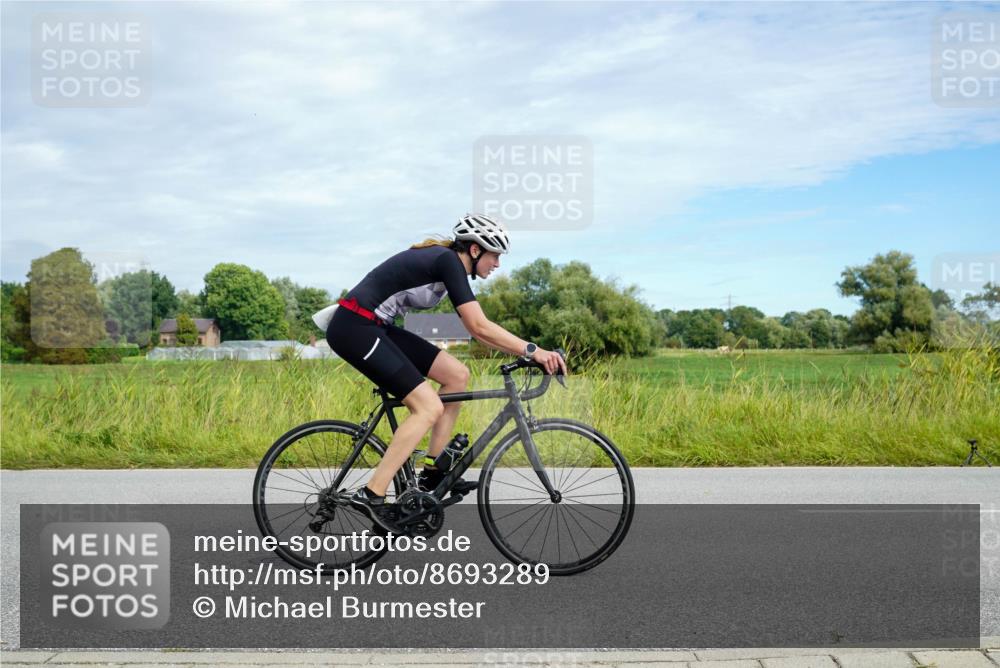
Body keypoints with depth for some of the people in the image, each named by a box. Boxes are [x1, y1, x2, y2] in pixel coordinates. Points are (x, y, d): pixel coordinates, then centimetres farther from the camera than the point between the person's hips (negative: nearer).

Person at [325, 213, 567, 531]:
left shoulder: (444, 262, 13)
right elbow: (480, 327, -21)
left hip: (374, 327, 10)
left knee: (457, 375, 6)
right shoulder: (448, 261, -15)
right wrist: (532, 350, -18)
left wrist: (524, 351, 9)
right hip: (354, 328, -10)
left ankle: (432, 472, 12)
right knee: (429, 407, -15)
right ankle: (371, 495, -11)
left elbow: (476, 329, 16)